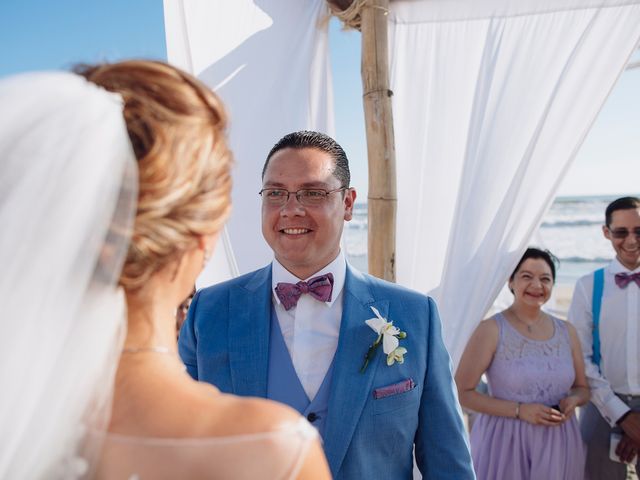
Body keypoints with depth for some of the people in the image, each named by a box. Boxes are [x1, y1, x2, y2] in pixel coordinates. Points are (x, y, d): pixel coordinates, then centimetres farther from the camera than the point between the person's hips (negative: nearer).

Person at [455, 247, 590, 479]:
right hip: (504, 442, -4)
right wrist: (519, 410, -19)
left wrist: (573, 400, -9)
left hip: (557, 445, 4)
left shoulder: (566, 331, 3)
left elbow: (582, 388, 14)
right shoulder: (491, 330, -12)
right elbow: (462, 392, -12)